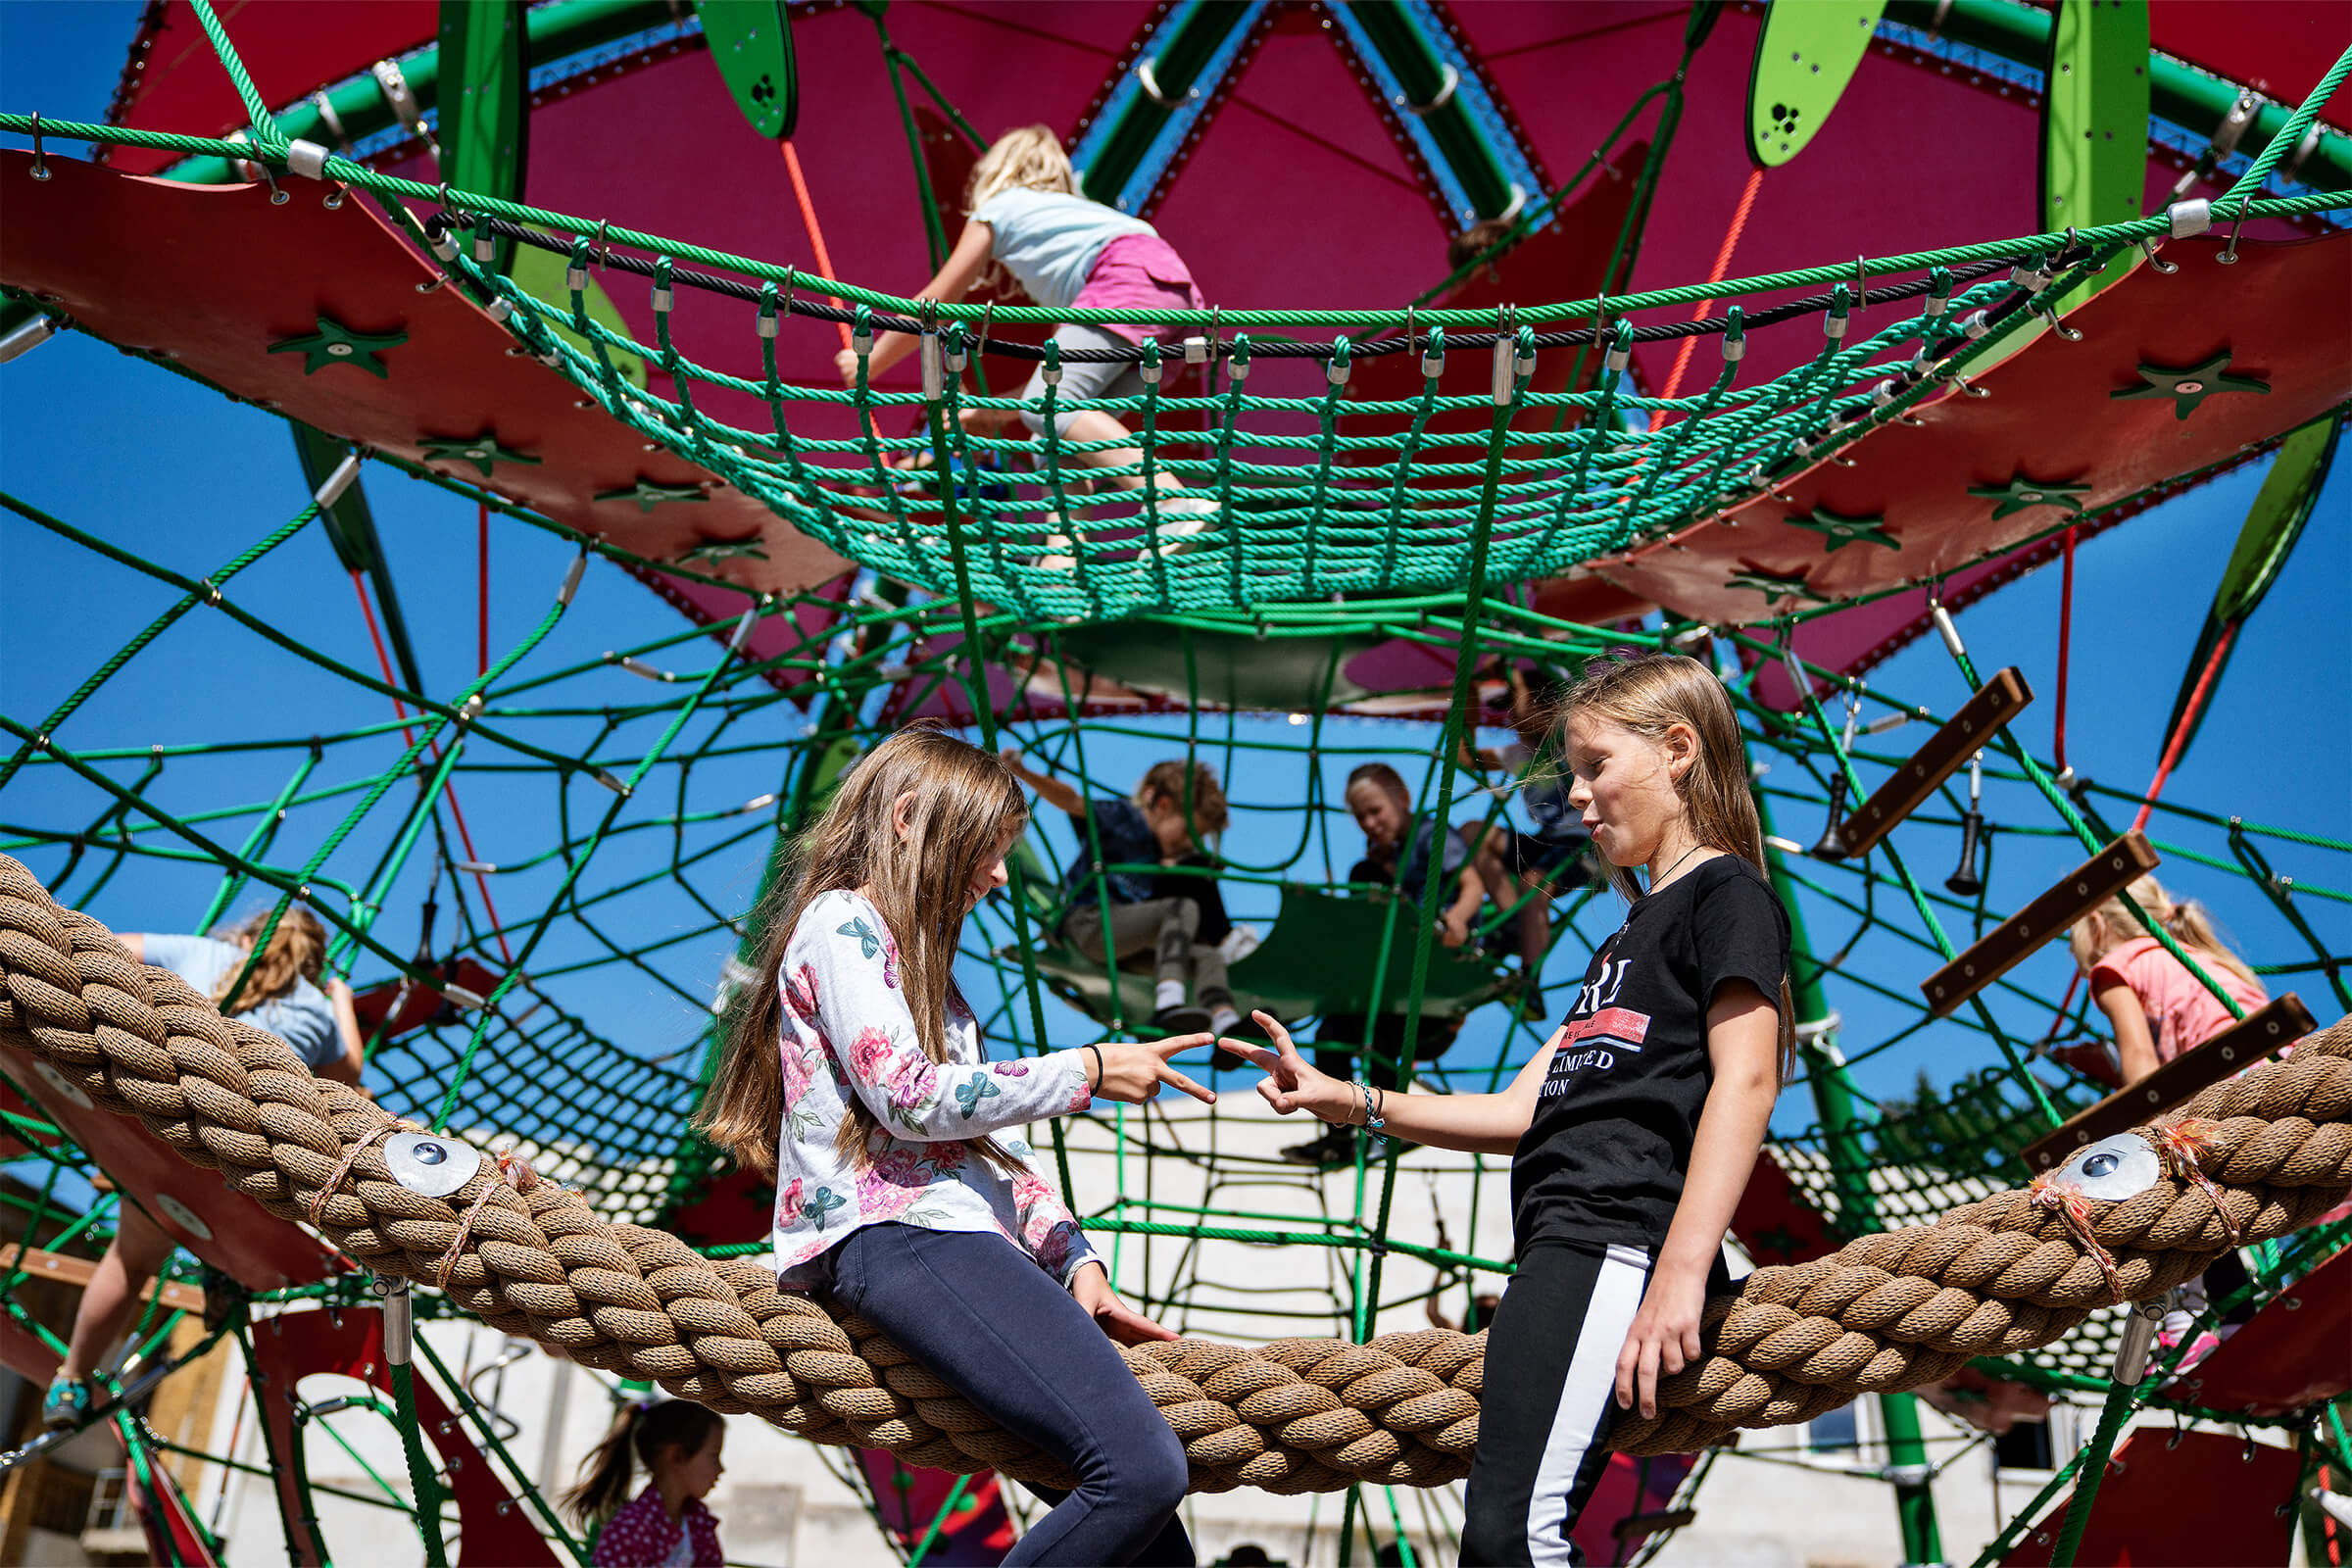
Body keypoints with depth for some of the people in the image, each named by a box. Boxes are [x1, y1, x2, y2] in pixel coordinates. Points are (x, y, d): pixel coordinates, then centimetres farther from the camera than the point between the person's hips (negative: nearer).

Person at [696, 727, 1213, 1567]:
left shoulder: (921, 967, 31)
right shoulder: (840, 922, 3)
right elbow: (904, 1095, -11)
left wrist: (1077, 1264, 10)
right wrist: (1087, 1070, -5)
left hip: (963, 1240, 9)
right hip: (895, 1236, -9)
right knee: (1143, 1469, -24)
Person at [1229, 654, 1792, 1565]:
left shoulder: (1728, 894, 3)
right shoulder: (1634, 936, 30)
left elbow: (1745, 1078, -12)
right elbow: (1523, 1112, 27)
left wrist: (1682, 1268, -23)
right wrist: (1351, 1103, 18)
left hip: (1616, 1233, -9)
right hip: (1565, 1243, 9)